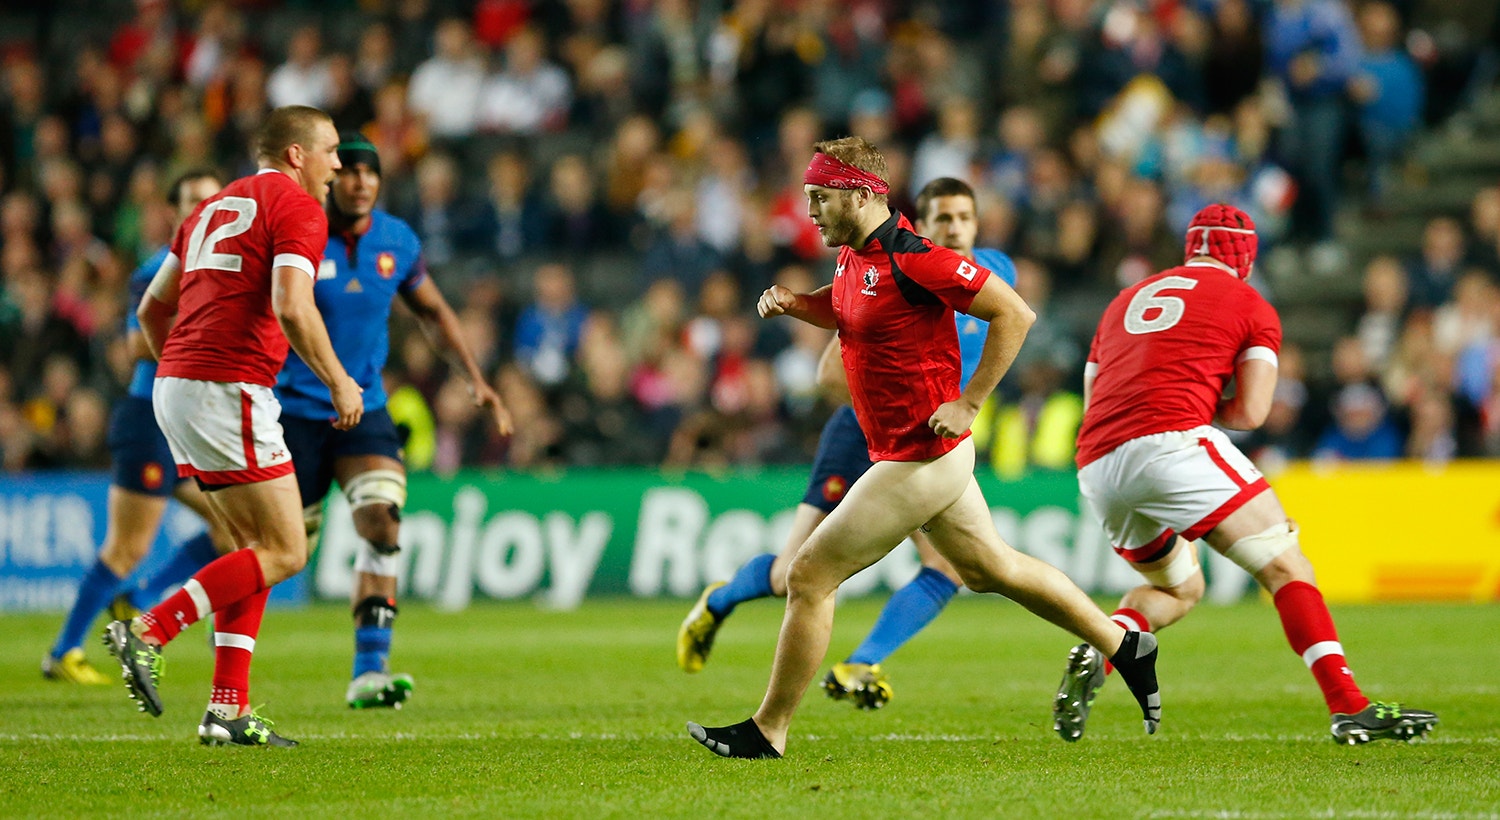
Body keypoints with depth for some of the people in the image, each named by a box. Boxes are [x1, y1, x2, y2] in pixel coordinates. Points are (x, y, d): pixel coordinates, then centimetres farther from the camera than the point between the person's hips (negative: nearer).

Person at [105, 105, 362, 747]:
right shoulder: (296, 208, -5)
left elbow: (152, 307, 23)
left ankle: (229, 709, 6)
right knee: (284, 553, -4)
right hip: (231, 390, -9)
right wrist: (338, 381, -10)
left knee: (256, 549, 13)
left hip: (175, 383, 9)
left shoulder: (218, 206, 22)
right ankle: (148, 632, -13)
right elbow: (291, 307, -20)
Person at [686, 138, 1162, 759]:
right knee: (990, 568, 23)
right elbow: (841, 310, 27)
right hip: (933, 456, 10)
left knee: (809, 576, -6)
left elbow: (1014, 313, -20)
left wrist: (968, 404, -21)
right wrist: (792, 303, 5)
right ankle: (1125, 648, 34)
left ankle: (767, 731, 2)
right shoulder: (853, 256, 5)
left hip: (920, 461, -10)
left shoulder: (914, 259, -23)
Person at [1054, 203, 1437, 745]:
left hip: (1096, 471, 6)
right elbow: (1251, 412, 2)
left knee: (1180, 588, 27)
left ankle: (1096, 653, 0)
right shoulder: (1252, 308, 13)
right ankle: (1350, 709, -15)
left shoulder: (1126, 300, 29)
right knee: (1286, 567, -1)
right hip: (1171, 443, -6)